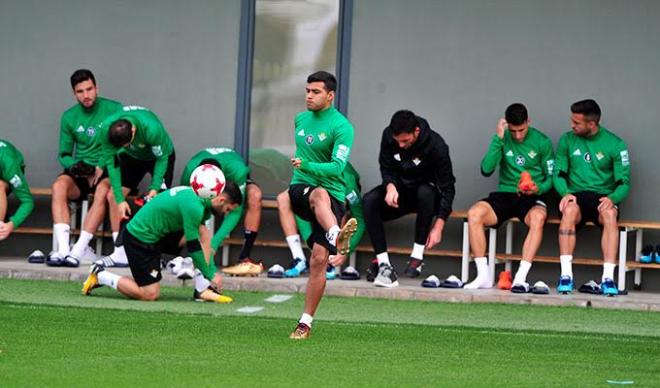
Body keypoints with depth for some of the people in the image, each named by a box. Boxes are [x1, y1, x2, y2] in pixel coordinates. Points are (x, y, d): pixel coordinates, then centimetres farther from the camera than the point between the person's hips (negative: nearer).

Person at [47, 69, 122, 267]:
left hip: (108, 172, -3)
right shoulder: (69, 117, 10)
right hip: (81, 173, 3)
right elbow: (63, 154, 15)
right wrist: (75, 166, -8)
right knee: (59, 185, -29)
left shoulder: (114, 110, -2)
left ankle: (79, 250, -41)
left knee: (102, 190, -37)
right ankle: (62, 249, -38)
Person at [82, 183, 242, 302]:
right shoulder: (194, 207, -25)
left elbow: (202, 240, 15)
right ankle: (100, 276, 6)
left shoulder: (198, 196, 6)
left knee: (203, 232, 1)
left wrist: (213, 270, 11)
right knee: (149, 295, -6)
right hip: (140, 239, -10)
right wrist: (210, 275, -10)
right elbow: (193, 247, -21)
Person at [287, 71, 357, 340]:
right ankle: (337, 237, -68)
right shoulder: (300, 119, 12)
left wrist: (307, 165, -32)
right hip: (300, 189, 3)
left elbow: (337, 166, -20)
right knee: (320, 195, -36)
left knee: (319, 258, -11)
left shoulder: (341, 127, -7)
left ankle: (306, 323, -1)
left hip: (333, 194, -3)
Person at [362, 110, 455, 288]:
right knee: (370, 200, -27)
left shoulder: (436, 146, -22)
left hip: (426, 189, -3)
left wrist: (438, 227, -25)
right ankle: (384, 264, -31)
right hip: (400, 189, 3)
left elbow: (447, 187, -18)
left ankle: (417, 257, -28)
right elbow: (386, 168, 2)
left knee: (425, 193, -39)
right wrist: (390, 186, -23)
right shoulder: (389, 136, -11)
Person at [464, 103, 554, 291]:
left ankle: (521, 277, -38)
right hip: (504, 195, 2)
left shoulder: (542, 142, 2)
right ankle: (483, 275, -23)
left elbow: (551, 177, 6)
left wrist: (538, 188, -17)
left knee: (538, 218, -38)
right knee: (474, 213, -27)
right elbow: (486, 169, -8)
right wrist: (498, 138, -13)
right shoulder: (502, 139, 5)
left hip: (532, 198, -2)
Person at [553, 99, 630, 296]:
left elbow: (624, 183, -1)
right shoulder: (567, 140, 7)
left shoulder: (615, 144, 0)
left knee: (610, 215, -36)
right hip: (576, 196, 1)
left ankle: (608, 278, -40)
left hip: (603, 197, -1)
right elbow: (558, 174, 8)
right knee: (569, 210, -35)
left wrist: (612, 198, -22)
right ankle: (566, 275, -39)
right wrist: (565, 193, -14)